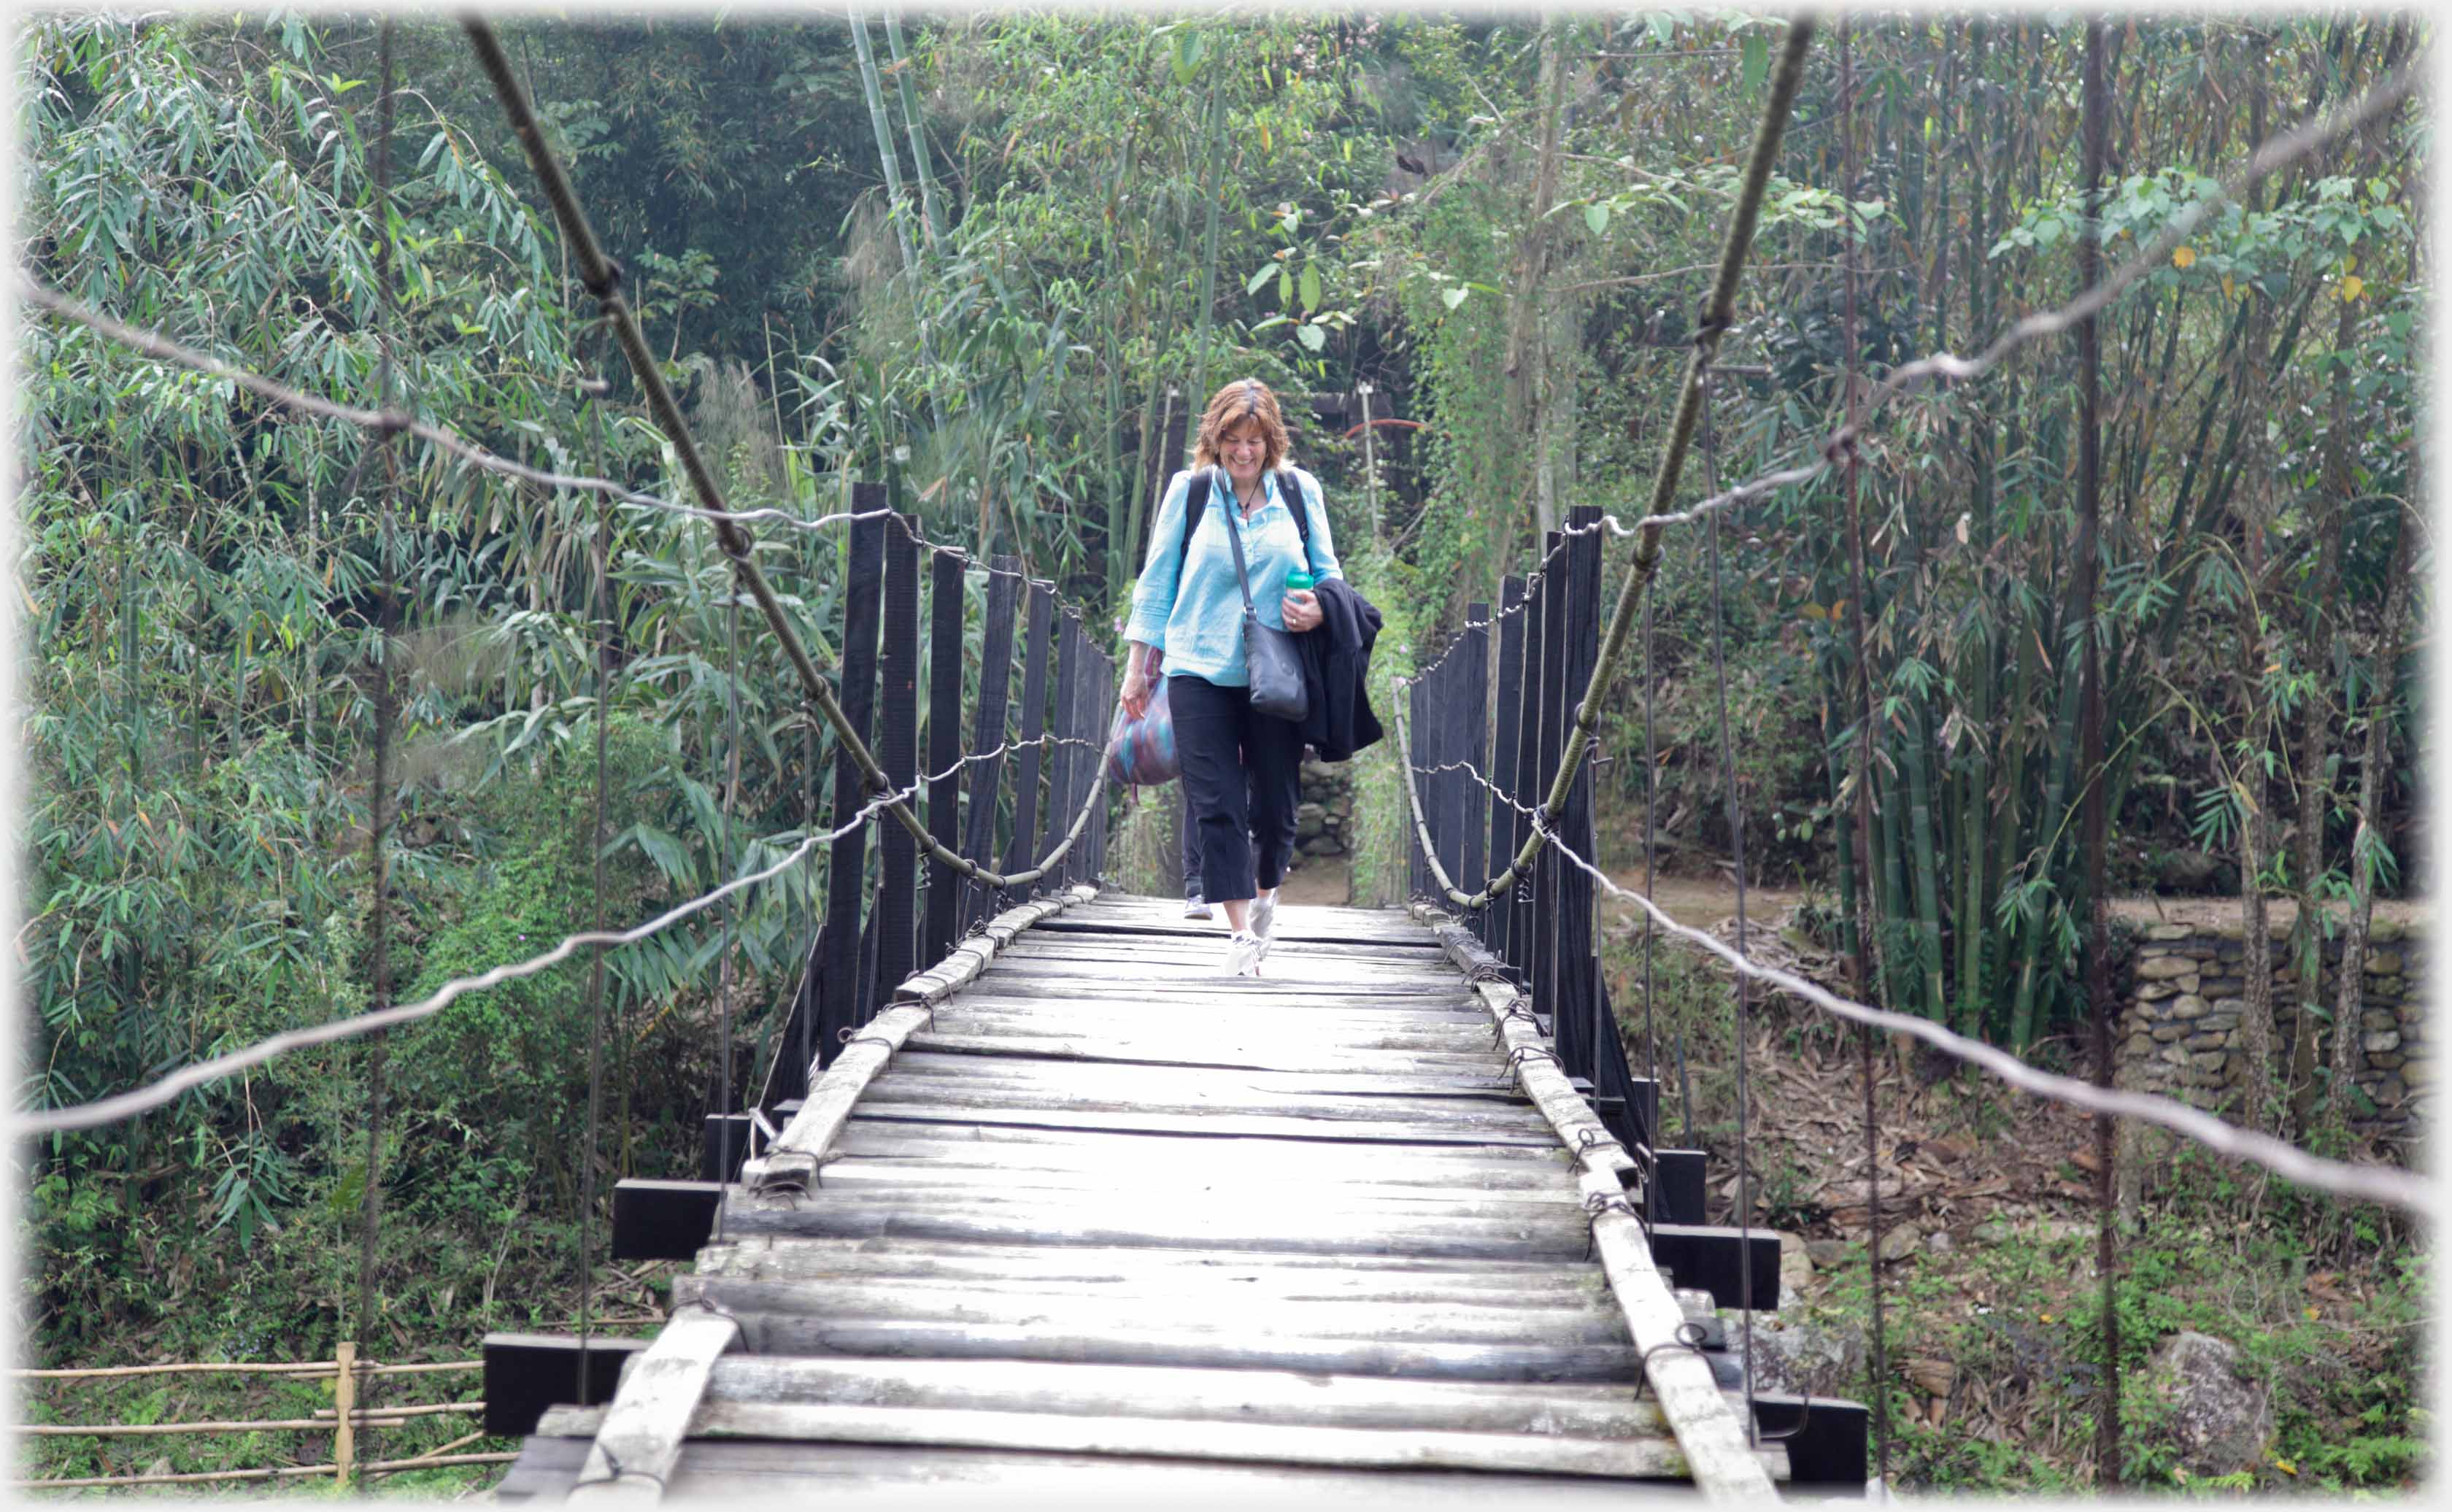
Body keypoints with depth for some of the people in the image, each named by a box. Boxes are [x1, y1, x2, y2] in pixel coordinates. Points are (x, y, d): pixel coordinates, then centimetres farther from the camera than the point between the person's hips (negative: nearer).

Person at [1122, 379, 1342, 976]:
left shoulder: (1299, 490, 7)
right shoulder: (1188, 490, 5)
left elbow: (1328, 572, 13)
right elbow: (1158, 579, 9)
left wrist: (1319, 609, -10)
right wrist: (1139, 663, 8)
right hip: (1200, 670, -1)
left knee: (1276, 801, 4)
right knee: (1217, 804, -6)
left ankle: (1266, 893, 32)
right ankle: (1240, 932, -3)